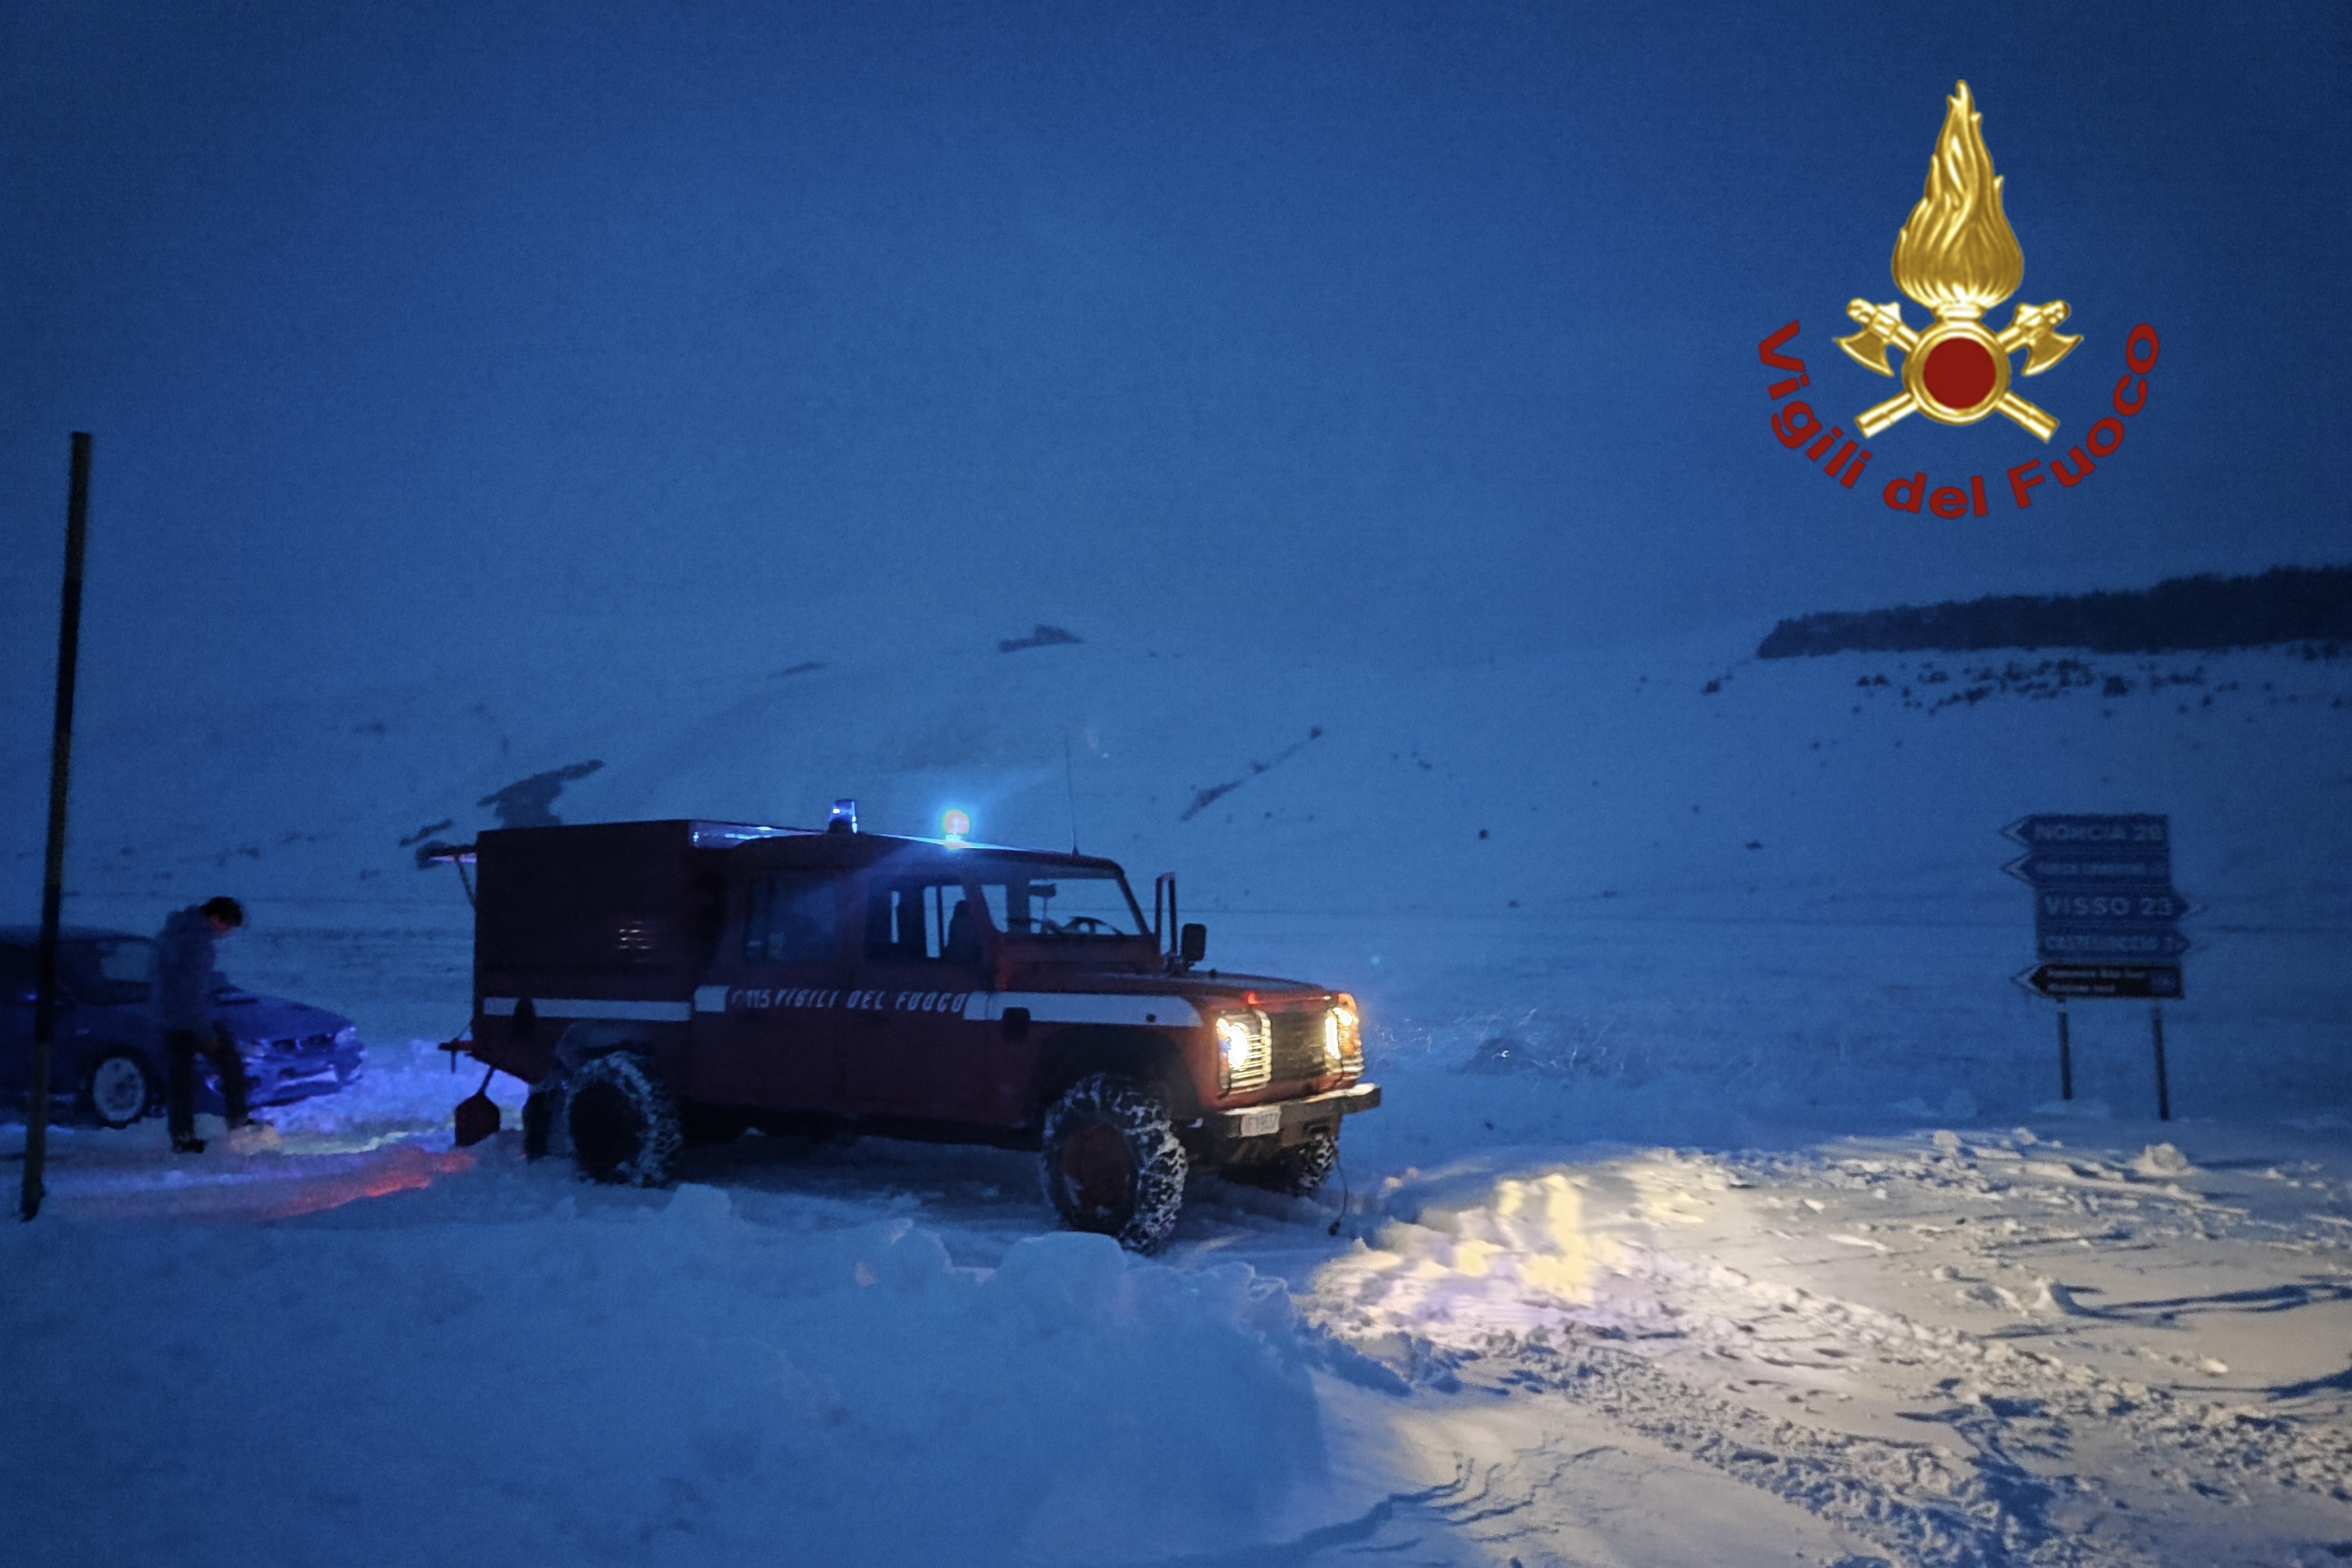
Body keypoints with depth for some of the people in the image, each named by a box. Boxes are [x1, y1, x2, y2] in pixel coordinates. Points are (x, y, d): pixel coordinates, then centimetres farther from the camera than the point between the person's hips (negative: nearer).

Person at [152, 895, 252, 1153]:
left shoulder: (176, 928, 10)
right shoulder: (198, 941, -20)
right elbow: (194, 990, -22)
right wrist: (207, 1032, -18)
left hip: (168, 1018, 8)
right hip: (193, 1020, -8)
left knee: (181, 1077, 11)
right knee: (231, 1063, 7)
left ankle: (182, 1137, 14)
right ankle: (238, 1118, 11)